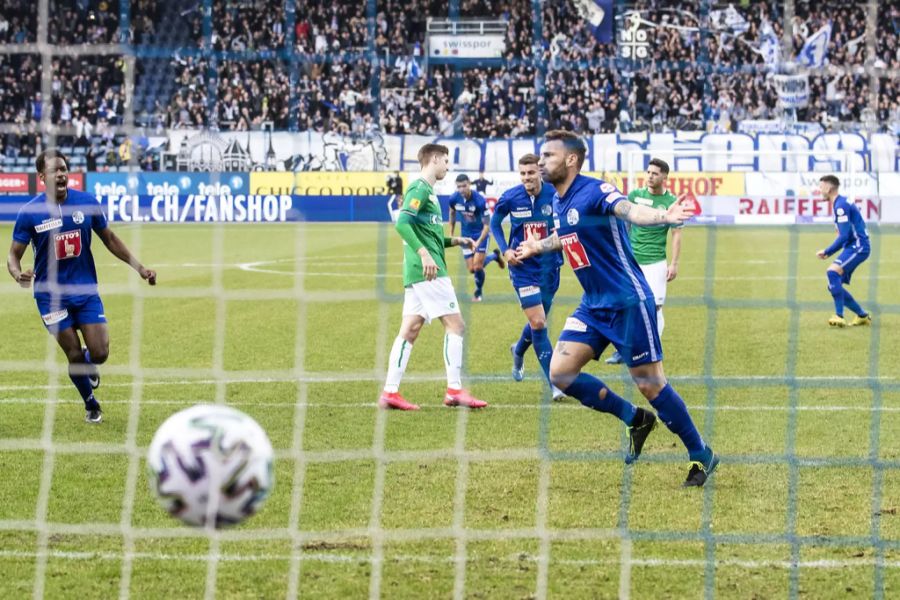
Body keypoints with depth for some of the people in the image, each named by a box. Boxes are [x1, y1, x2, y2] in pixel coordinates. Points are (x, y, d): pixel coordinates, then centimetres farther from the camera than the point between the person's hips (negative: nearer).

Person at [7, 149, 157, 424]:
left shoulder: (87, 203, -4)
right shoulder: (30, 212, -10)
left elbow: (110, 239, 9)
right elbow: (14, 254, -4)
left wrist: (139, 267, 4)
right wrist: (18, 274, -27)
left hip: (86, 290, 2)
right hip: (51, 294, -2)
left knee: (99, 353, -6)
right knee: (75, 355, -1)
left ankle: (88, 366, 33)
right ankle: (91, 405, 26)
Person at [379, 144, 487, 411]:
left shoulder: (426, 190, 21)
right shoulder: (420, 188, -9)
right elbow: (402, 223, -22)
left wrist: (455, 241, 19)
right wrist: (424, 253, -29)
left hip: (417, 272, 10)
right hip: (428, 271, -10)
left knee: (410, 330, 6)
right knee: (455, 325, -7)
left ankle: (390, 392, 3)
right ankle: (454, 390, -8)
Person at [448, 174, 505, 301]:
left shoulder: (479, 201, -29)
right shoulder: (454, 199, -17)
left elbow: (487, 225, -24)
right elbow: (452, 213, 8)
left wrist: (478, 243, -36)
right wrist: (451, 233, 13)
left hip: (481, 233, -4)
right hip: (466, 235, 4)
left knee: (477, 266, -12)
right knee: (471, 269, 1)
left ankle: (478, 292, 19)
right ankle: (495, 255, 31)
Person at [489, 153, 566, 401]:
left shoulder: (555, 195, -10)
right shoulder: (510, 198, -10)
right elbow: (494, 223, 8)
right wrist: (505, 250, -4)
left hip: (549, 267, 2)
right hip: (523, 267, -2)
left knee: (538, 322, 16)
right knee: (538, 322, -12)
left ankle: (519, 351, 51)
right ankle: (554, 384, -8)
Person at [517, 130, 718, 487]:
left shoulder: (595, 191, -17)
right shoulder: (558, 204, 8)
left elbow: (630, 211, -39)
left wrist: (663, 217, -60)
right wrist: (536, 247, 48)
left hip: (627, 303, -8)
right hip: (593, 306, 8)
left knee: (650, 383, -6)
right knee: (560, 373, -3)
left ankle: (701, 455, 11)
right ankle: (635, 420, 14)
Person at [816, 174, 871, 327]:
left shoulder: (841, 205, -14)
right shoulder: (841, 203, 17)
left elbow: (844, 236, -19)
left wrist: (827, 252, -11)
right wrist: (829, 252, 17)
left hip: (858, 247, -10)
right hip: (853, 247, 10)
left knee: (833, 272, -29)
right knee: (834, 286, 9)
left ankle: (839, 317, -33)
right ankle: (863, 316, 21)